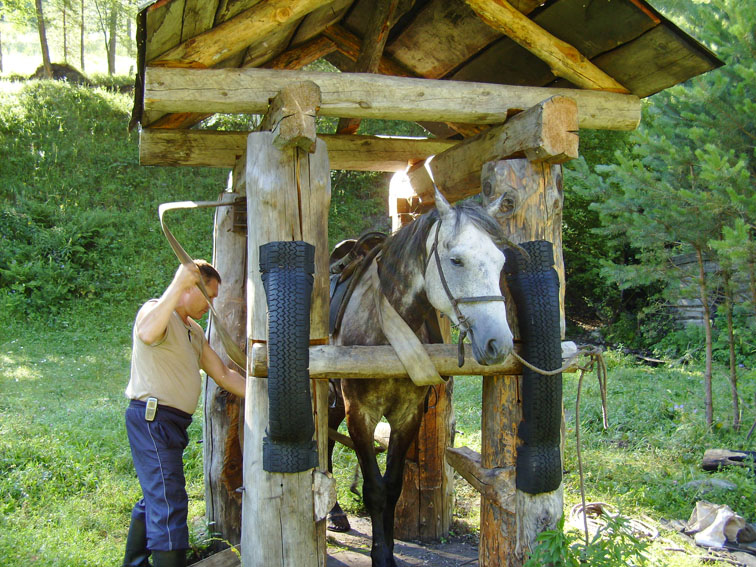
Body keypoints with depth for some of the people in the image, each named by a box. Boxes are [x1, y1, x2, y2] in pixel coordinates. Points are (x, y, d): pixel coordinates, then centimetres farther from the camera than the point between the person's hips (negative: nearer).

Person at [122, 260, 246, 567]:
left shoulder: (194, 331, 18)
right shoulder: (155, 310, -11)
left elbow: (223, 374, 17)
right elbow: (147, 334, -38)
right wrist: (177, 284, -39)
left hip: (172, 422, 10)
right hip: (152, 418, -10)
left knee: (156, 498, 20)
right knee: (169, 504, -13)